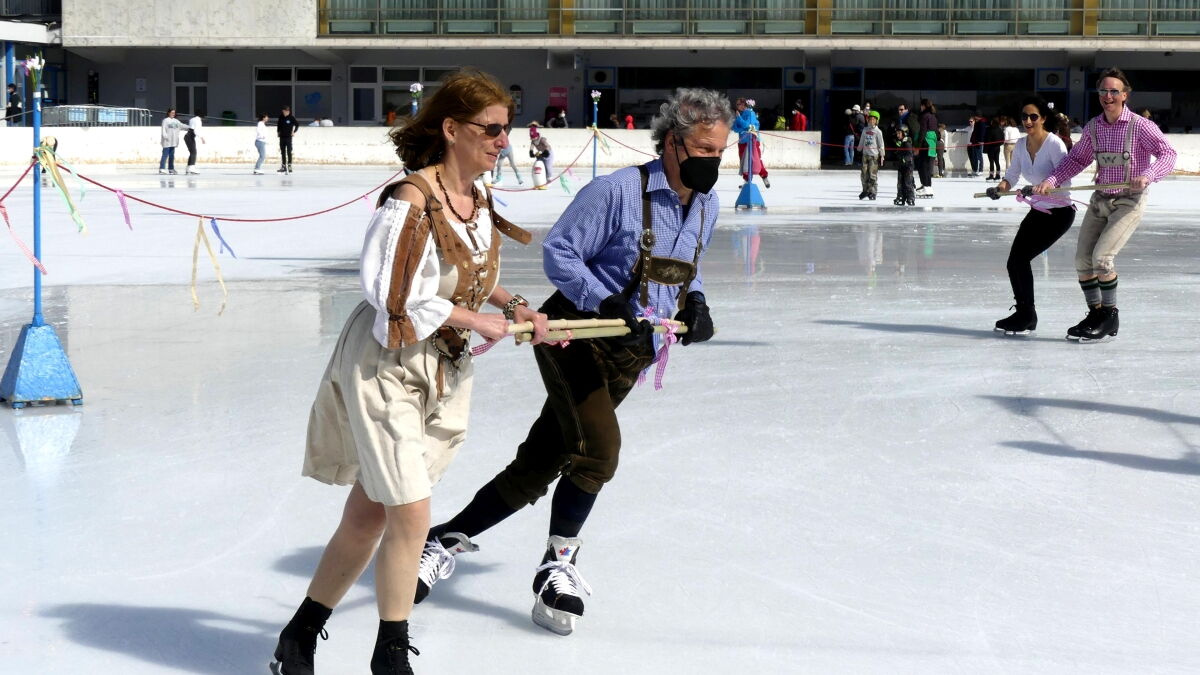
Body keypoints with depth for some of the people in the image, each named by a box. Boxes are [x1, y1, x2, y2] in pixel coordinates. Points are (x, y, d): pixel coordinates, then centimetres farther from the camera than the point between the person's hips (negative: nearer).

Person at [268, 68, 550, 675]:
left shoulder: (478, 201, 4)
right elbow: (394, 297, -22)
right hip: (384, 367, -8)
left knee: (367, 516, 13)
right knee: (411, 514, -9)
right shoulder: (411, 201, -22)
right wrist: (474, 321, -15)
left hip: (443, 372, 8)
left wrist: (513, 307, 4)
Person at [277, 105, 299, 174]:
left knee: (289, 152, -6)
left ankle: (289, 166, -4)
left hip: (288, 137, -5)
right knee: (282, 152, 9)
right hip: (282, 137, 5)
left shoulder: (292, 117, -7)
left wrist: (294, 132, -5)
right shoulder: (281, 117, 4)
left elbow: (297, 124, 0)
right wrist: (278, 131, 10)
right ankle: (283, 166, 15)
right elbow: (278, 124, 19)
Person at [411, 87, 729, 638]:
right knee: (598, 447, -22)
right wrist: (608, 304, -28)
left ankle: (448, 540, 19)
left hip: (629, 356, 7)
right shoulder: (618, 190, -18)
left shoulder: (706, 205, 6)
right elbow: (559, 251, -16)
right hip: (576, 335, -7)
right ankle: (557, 566, -1)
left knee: (537, 467, 5)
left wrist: (694, 302, 0)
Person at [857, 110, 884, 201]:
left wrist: (882, 155, -4)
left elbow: (881, 144, -3)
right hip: (865, 154, 5)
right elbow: (861, 141, 20)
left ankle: (873, 192, -1)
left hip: (874, 155, -5)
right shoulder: (865, 130, 9)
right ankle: (865, 190, 16)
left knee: (873, 174, -7)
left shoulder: (878, 132, -4)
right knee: (865, 173, 5)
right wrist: (859, 149, 24)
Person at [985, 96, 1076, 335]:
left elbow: (1065, 179, -26)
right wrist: (999, 188, -14)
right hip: (1037, 211, 7)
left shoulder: (1054, 144, -19)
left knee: (1020, 257, -13)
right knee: (1013, 262, 2)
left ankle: (1027, 316, 0)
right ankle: (1023, 313, 21)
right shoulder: (1021, 144, 2)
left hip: (1059, 213, -7)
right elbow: (1012, 175, 7)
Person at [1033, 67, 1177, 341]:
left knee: (1102, 257, -18)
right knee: (1082, 259, 3)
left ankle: (1109, 316, -2)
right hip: (1100, 200, 6)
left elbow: (1167, 153, -17)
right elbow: (1077, 159, 13)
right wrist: (1051, 180, -1)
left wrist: (1147, 175, -34)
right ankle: (1095, 314, 18)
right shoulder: (1093, 127, 3)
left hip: (1129, 201, -6)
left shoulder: (1140, 125, -14)